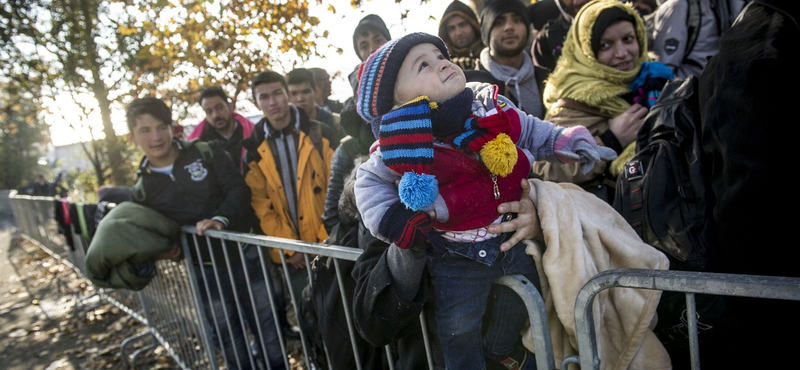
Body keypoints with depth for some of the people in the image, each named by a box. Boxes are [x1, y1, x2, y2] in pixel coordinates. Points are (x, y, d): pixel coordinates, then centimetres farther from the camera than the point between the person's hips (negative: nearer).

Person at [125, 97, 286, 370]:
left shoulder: (205, 152, -4)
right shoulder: (142, 190, 5)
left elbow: (238, 188, -10)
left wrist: (220, 218, -26)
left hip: (245, 255, -2)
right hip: (205, 271, 2)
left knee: (267, 324, 8)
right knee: (228, 337, 12)